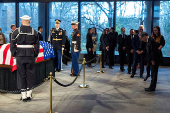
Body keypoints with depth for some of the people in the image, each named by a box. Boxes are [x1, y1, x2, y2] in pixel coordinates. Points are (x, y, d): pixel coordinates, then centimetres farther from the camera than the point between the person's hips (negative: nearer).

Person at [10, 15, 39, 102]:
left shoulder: (16, 31, 0)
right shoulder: (34, 32, 4)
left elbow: (12, 45, -2)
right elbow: (37, 45, 5)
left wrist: (14, 55, 6)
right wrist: (35, 56, 11)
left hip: (20, 55, -1)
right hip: (30, 56, 1)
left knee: (21, 74, 6)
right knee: (30, 74, 10)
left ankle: (23, 95, 9)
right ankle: (29, 93, 14)